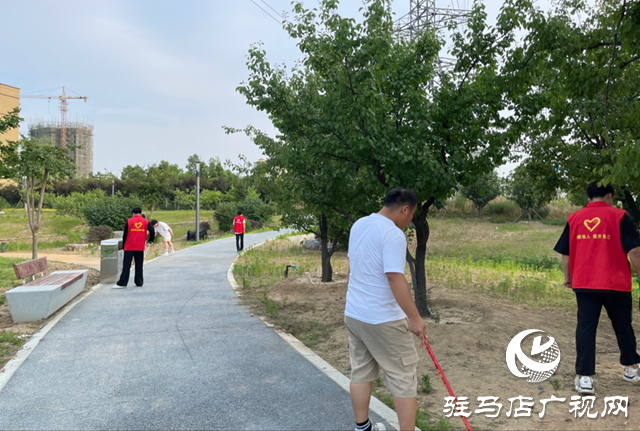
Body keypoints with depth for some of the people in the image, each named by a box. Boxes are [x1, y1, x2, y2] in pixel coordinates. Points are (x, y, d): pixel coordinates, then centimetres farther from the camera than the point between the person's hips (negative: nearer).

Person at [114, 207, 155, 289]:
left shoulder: (129, 221, -1)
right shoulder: (146, 222, 2)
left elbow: (125, 234, 0)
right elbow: (152, 231, -7)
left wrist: (123, 245, 9)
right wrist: (151, 241, 9)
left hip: (129, 247, -1)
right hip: (140, 247, 1)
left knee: (126, 265, 1)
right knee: (139, 265, 9)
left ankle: (122, 283, -2)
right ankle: (139, 282, 12)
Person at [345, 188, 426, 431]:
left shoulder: (358, 225, 7)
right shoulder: (393, 234, -19)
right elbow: (395, 278, -26)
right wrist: (414, 318, -22)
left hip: (353, 313, 9)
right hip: (383, 319, -8)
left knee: (361, 372, 18)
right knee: (404, 378, 4)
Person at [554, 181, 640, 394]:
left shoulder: (574, 218, 4)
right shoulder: (619, 216, -4)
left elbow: (565, 253, 6)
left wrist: (568, 277, 18)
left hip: (584, 283, 1)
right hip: (616, 283, -1)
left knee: (586, 327, 1)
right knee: (622, 326, 19)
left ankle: (584, 377, -5)